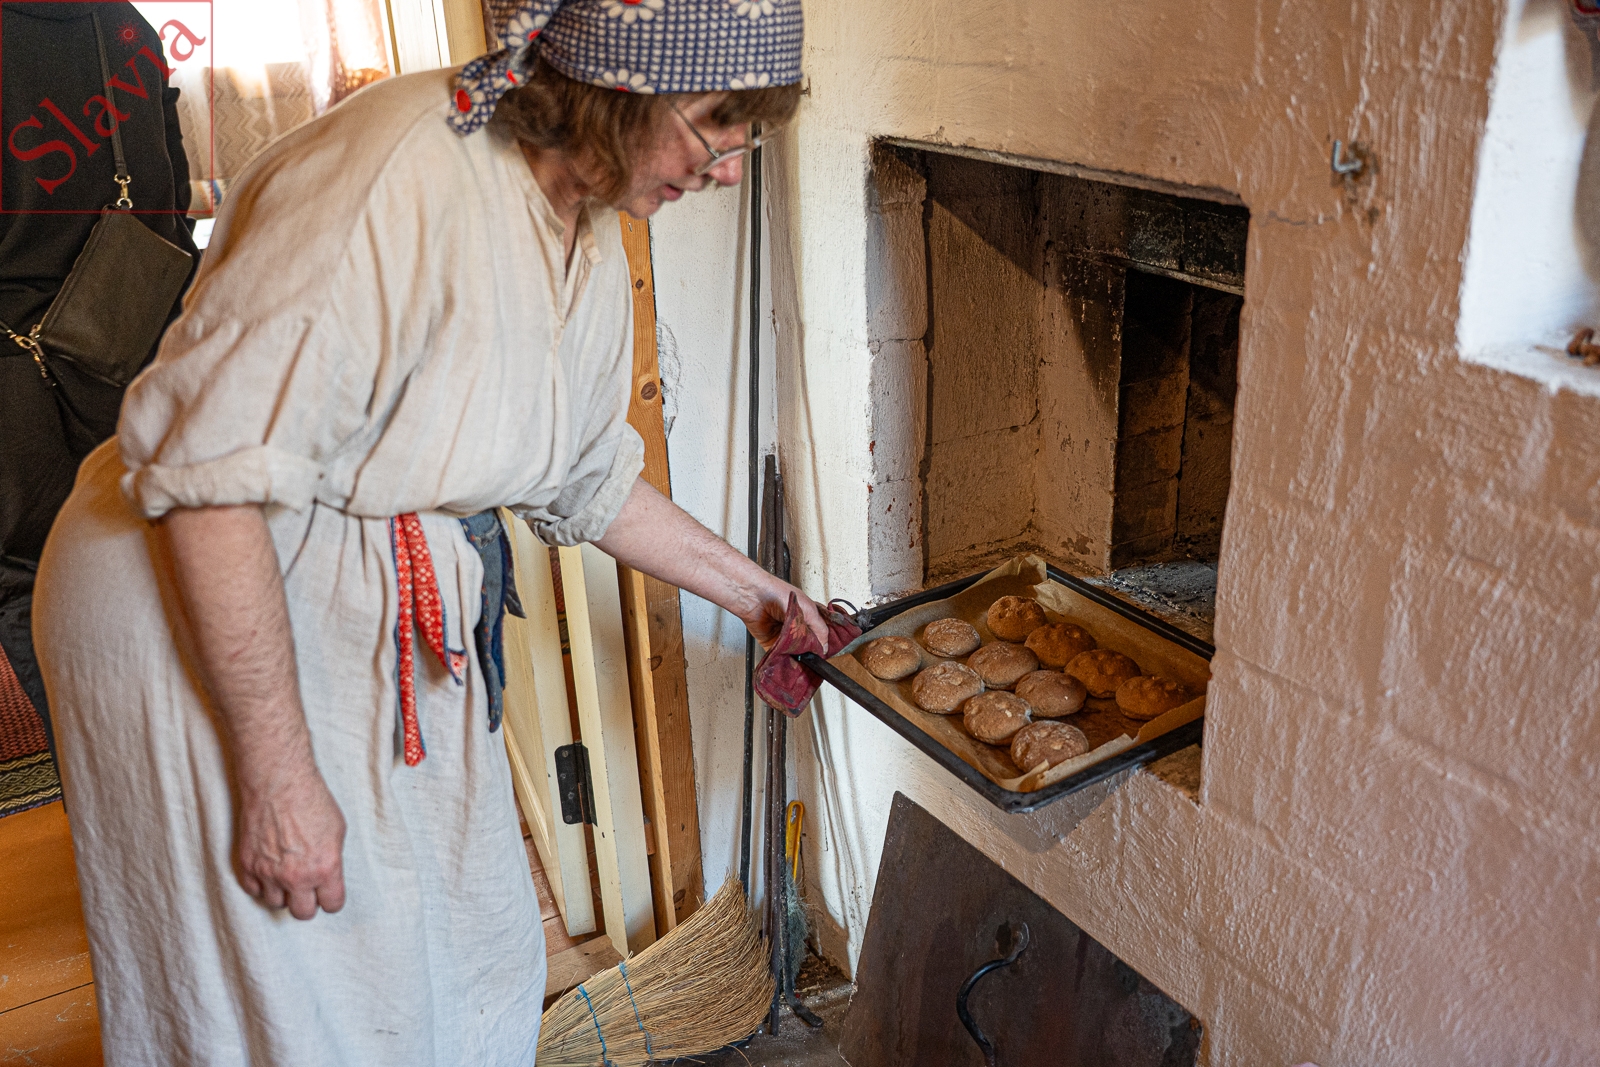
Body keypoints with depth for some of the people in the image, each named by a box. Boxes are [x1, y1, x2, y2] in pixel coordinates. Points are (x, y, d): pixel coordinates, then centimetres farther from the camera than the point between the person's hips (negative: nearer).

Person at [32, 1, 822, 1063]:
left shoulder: (592, 233, 2)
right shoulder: (402, 168, -27)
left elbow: (588, 478, 15)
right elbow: (209, 473, -29)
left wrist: (749, 589, 18)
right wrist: (277, 774, -26)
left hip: (398, 635, 8)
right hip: (204, 626, -8)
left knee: (479, 968, 16)